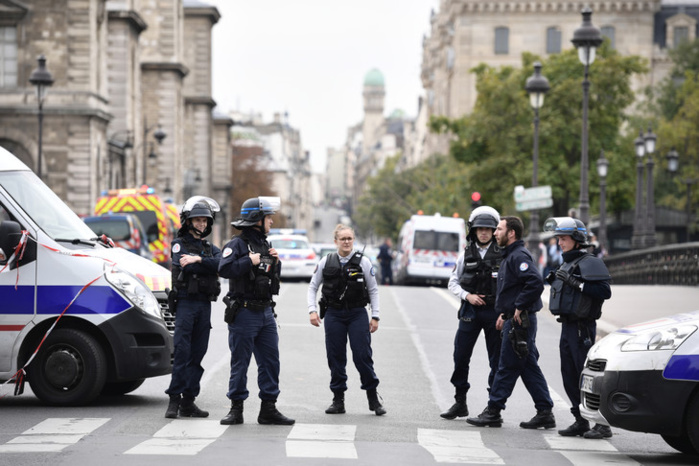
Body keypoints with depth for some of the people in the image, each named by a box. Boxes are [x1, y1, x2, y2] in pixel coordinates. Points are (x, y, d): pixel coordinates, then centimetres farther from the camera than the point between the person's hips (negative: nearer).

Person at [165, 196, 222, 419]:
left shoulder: (211, 248, 18)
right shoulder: (179, 244, 5)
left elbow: (221, 264, -5)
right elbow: (183, 265, -16)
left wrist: (198, 260, -17)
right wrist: (208, 265, -13)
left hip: (205, 305, 5)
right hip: (185, 302, -5)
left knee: (197, 354, 4)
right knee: (182, 351, -11)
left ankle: (188, 401, 8)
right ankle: (174, 398, -9)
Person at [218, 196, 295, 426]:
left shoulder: (265, 245, 16)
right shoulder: (237, 244, -10)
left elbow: (274, 276, 24)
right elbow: (224, 269, -25)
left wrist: (275, 262, 5)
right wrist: (250, 261, -20)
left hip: (266, 312, 8)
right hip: (244, 313, -8)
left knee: (270, 361, 7)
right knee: (240, 362, 0)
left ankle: (268, 409, 13)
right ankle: (236, 409, 8)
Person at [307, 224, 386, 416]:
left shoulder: (363, 261, 0)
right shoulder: (326, 262, 4)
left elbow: (373, 290, 6)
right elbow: (313, 287, 12)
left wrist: (375, 316, 1)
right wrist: (312, 310, -1)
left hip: (357, 314, -2)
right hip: (333, 315, 2)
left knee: (363, 355, -6)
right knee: (335, 357, 3)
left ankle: (373, 398, 6)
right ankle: (338, 399, 11)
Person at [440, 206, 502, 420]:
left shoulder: (502, 254, 0)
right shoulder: (466, 254, 7)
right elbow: (453, 282, 12)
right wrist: (468, 296, -6)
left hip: (494, 312, -2)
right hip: (470, 312, 2)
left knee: (497, 360, 2)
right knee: (461, 356, 2)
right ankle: (460, 402, 13)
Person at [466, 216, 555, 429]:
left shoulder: (519, 256, -15)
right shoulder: (510, 255, 19)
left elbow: (536, 282, -28)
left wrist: (519, 308, -22)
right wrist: (504, 313, 20)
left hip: (520, 321, -11)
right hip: (514, 320, 11)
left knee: (508, 367, -3)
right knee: (528, 367, 10)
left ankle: (493, 411, 2)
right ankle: (545, 413, 12)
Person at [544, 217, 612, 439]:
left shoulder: (590, 262, -11)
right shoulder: (568, 263, 17)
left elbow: (604, 291, -21)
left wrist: (576, 283, -23)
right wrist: (554, 281, 10)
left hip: (582, 327, -9)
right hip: (567, 326, 9)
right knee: (570, 378, 10)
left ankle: (602, 424, -5)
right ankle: (581, 422, 18)